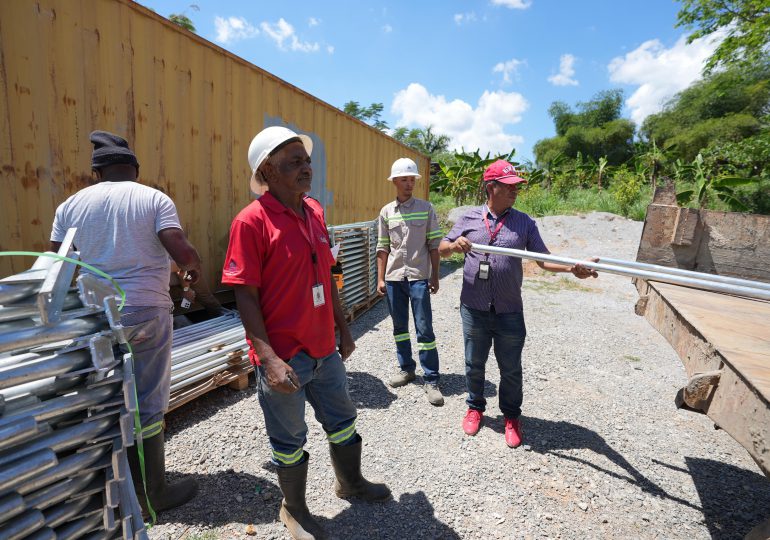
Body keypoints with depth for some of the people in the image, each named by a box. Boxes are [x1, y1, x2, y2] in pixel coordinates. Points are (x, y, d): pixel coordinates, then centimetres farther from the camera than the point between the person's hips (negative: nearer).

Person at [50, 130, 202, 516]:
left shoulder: (72, 205, 8)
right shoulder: (156, 199, -3)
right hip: (145, 312, -4)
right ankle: (148, 496, 21)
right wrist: (195, 267, 5)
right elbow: (182, 252, -16)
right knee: (147, 406, 7)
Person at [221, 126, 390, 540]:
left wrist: (343, 328, 15)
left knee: (342, 420, 23)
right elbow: (245, 296, -16)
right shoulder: (251, 221, -15)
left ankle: (350, 481, 51)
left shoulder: (315, 211, 5)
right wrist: (268, 358, -22)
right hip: (283, 357, -6)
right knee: (289, 440, 15)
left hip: (325, 348, 7)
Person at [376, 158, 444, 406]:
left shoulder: (426, 208, 0)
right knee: (399, 327, 13)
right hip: (393, 278, 3)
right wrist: (380, 279, 5)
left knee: (424, 329, -2)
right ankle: (406, 369, 31)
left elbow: (434, 244, 0)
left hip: (419, 277, -3)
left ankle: (431, 381, 8)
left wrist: (435, 276, -3)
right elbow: (383, 248, 8)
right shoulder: (386, 212, 6)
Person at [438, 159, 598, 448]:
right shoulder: (469, 218, 1)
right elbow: (442, 249, 4)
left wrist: (572, 268, -21)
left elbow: (544, 259, -2)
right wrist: (455, 245, -19)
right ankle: (475, 407, 39)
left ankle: (511, 416, 35)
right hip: (474, 309, 0)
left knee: (511, 369, 12)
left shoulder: (524, 222, 1)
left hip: (509, 312, 0)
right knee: (474, 365, 16)